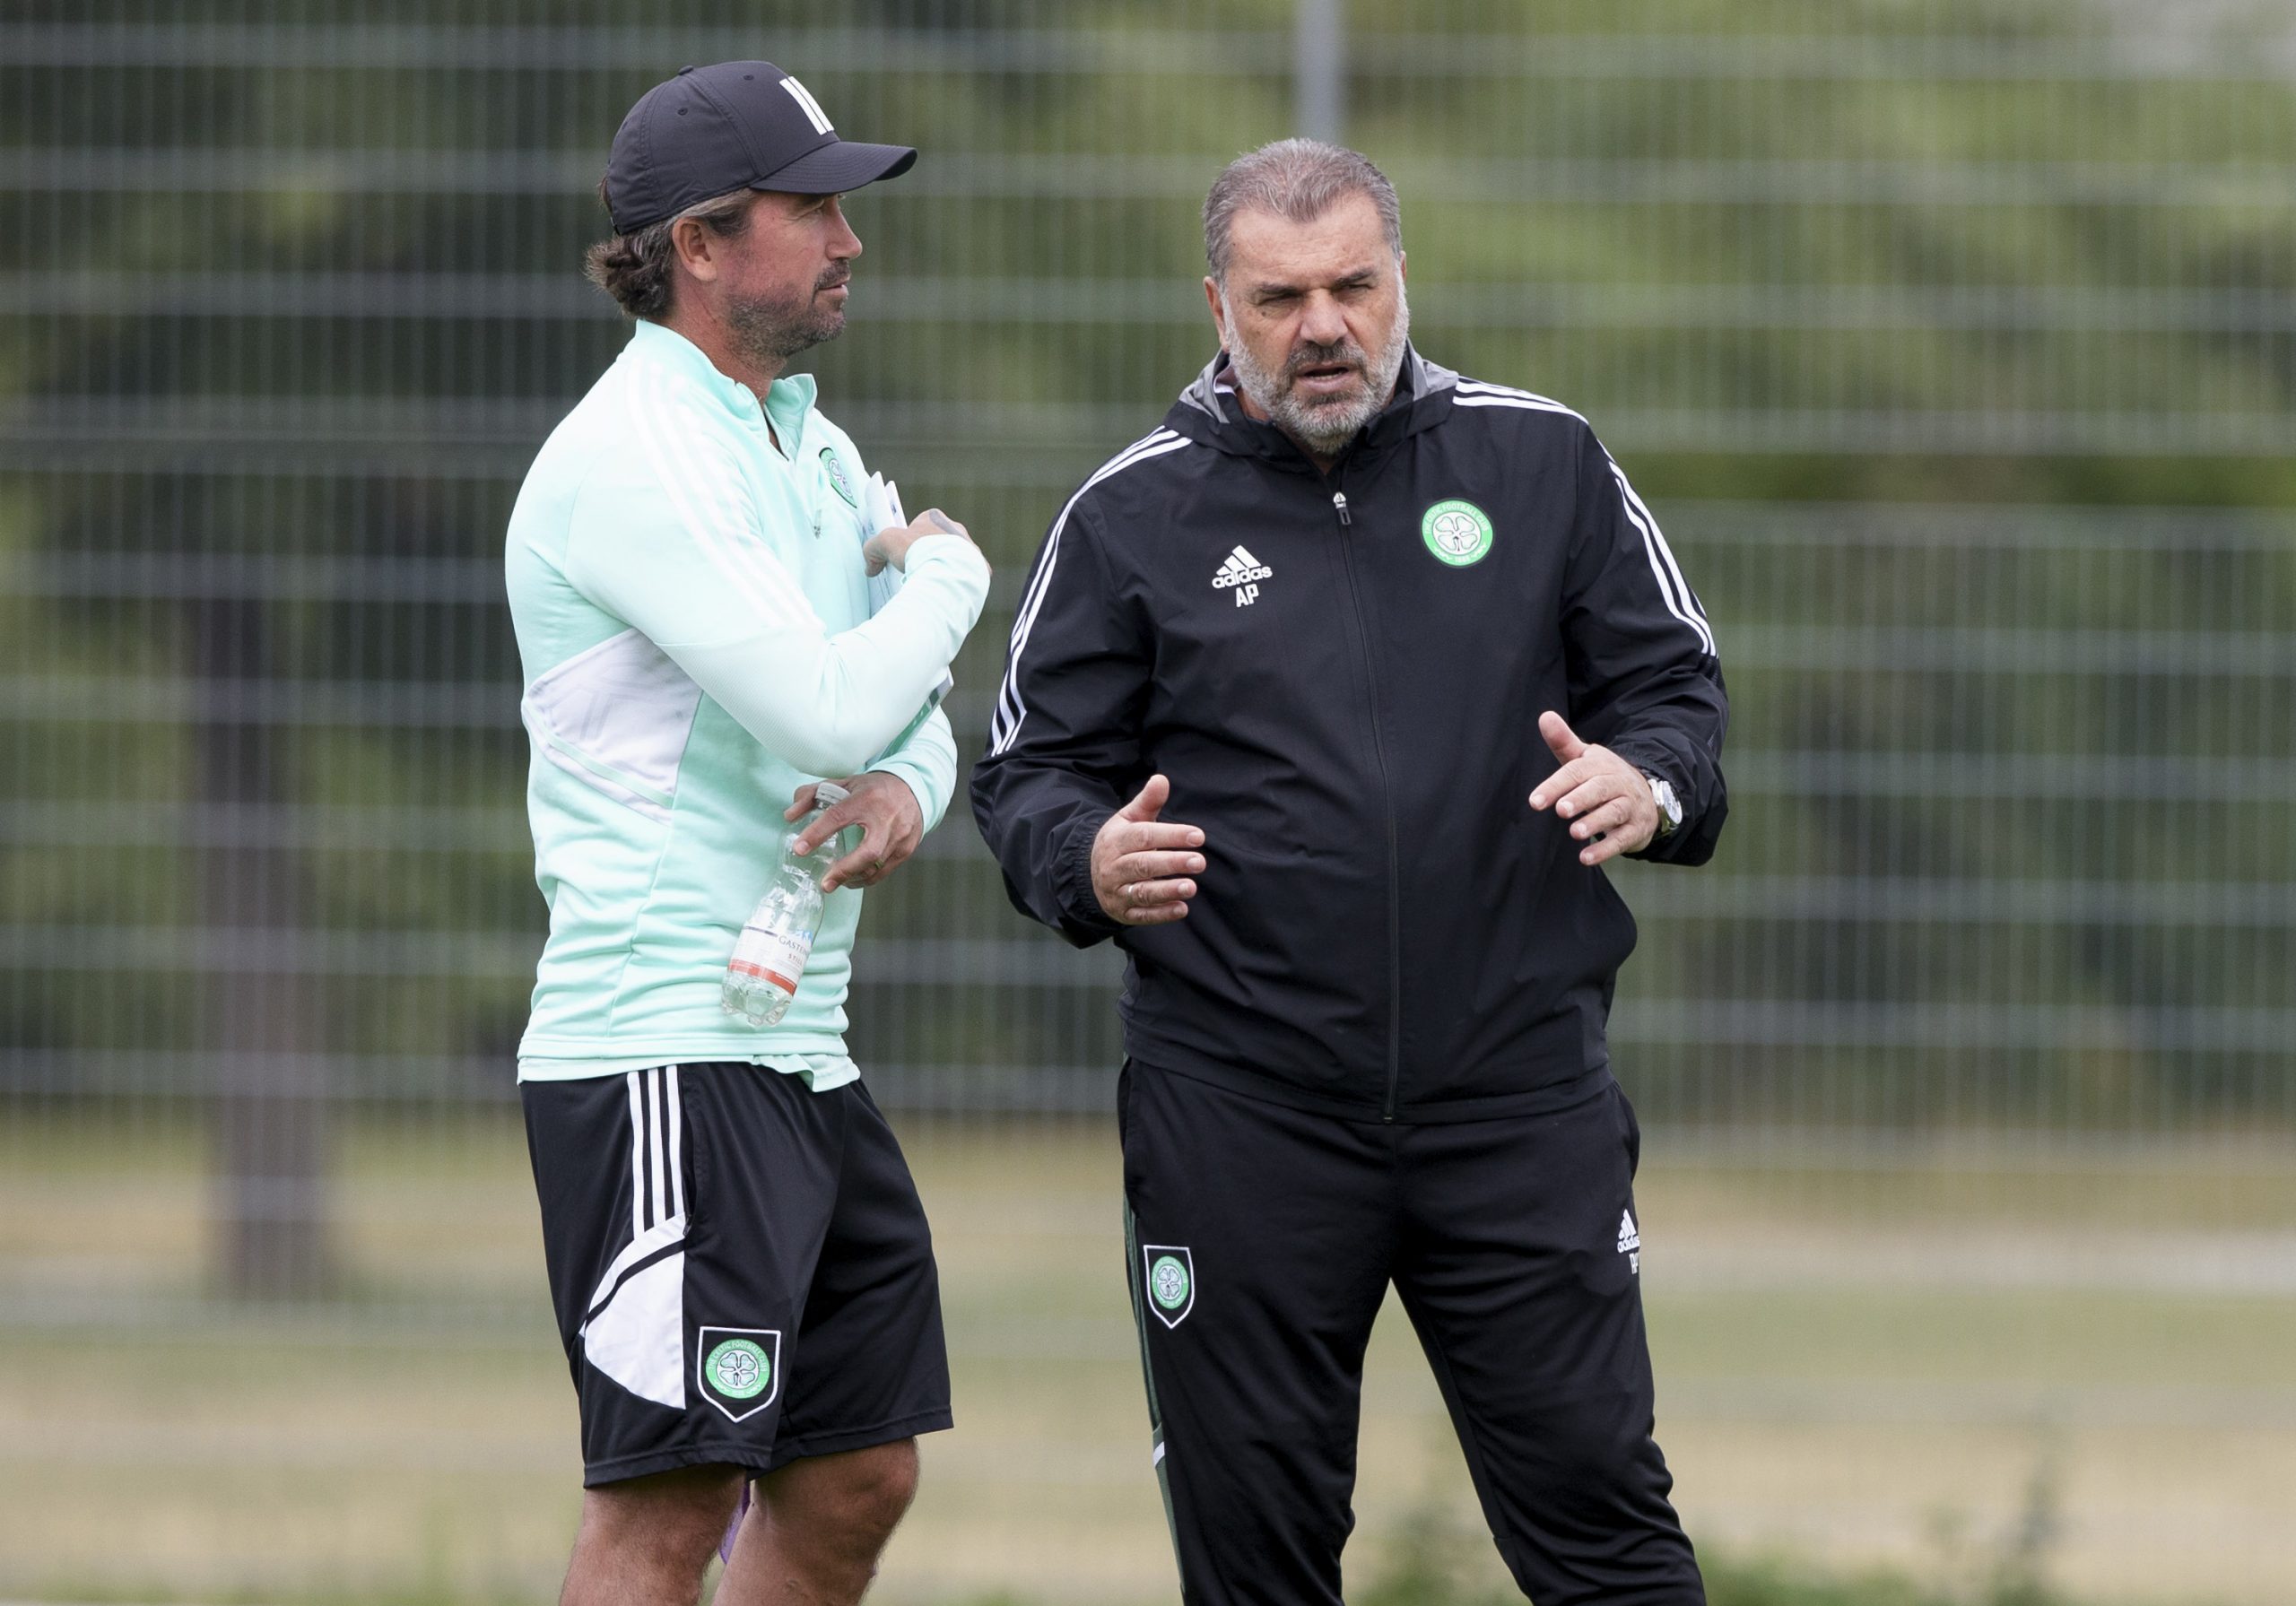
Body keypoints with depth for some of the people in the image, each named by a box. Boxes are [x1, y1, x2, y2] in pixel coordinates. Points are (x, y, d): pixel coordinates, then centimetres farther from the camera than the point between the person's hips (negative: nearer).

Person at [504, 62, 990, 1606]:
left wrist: (900, 790, -4)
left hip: (800, 1058, 10)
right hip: (664, 1058, -10)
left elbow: (908, 712, 20)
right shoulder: (634, 458, -14)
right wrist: (947, 570, -3)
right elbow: (830, 707, -22)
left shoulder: (809, 446, 16)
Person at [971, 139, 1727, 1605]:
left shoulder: (1544, 464, 7)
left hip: (1520, 1095, 0)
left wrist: (1649, 786, -11)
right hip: (1239, 1109, 0)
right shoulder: (1130, 517, 5)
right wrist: (1087, 862, -16)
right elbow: (1028, 769, 7)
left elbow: (1678, 686, 12)